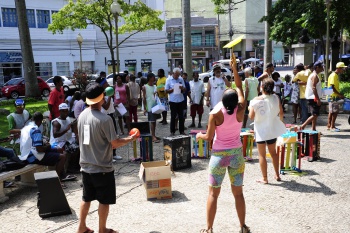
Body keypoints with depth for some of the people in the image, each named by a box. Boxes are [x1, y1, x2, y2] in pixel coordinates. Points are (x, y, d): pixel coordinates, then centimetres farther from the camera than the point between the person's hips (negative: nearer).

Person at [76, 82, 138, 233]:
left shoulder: (82, 116, 0)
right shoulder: (104, 119, -21)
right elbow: (115, 143, -17)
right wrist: (130, 139, 0)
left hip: (86, 166, 7)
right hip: (102, 168, -7)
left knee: (86, 198, 21)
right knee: (104, 201, 10)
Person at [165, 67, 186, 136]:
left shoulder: (181, 79, 9)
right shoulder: (169, 80, 1)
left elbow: (184, 89, 11)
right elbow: (166, 90, -1)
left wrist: (182, 88, -12)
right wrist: (173, 89, -17)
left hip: (180, 100, 3)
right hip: (173, 100, -3)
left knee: (181, 116, 7)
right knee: (173, 116, 2)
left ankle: (182, 131, 15)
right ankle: (172, 131, 9)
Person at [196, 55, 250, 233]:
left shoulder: (215, 113, -16)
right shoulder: (240, 110, -9)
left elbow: (209, 137, -11)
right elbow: (240, 88, 6)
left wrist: (199, 135, 10)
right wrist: (235, 68, 11)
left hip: (219, 154, -2)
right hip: (236, 153, 3)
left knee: (213, 193, 8)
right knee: (238, 193, 14)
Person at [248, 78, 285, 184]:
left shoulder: (256, 100, -17)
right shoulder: (275, 98, -5)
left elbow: (251, 116, -16)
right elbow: (281, 112, 2)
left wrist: (250, 107, 3)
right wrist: (280, 122, 21)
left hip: (261, 131, -4)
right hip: (272, 130, 4)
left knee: (262, 155, 6)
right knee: (273, 152, 21)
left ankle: (264, 178, 10)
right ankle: (277, 175, 29)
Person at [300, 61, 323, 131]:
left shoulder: (313, 75, 17)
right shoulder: (315, 76, -14)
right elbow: (313, 88, -22)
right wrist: (318, 99, -24)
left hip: (313, 98, 10)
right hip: (314, 98, -10)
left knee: (315, 115, 12)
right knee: (315, 115, -11)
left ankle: (314, 129, 15)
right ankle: (302, 126, -10)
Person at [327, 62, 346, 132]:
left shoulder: (336, 75, 16)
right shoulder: (333, 75, -14)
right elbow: (332, 87, -20)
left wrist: (340, 94, 14)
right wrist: (339, 94, -18)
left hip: (335, 96, 10)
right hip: (333, 96, -10)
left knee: (331, 112, 11)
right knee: (335, 112, -6)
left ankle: (329, 126, 16)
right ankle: (332, 126, -1)